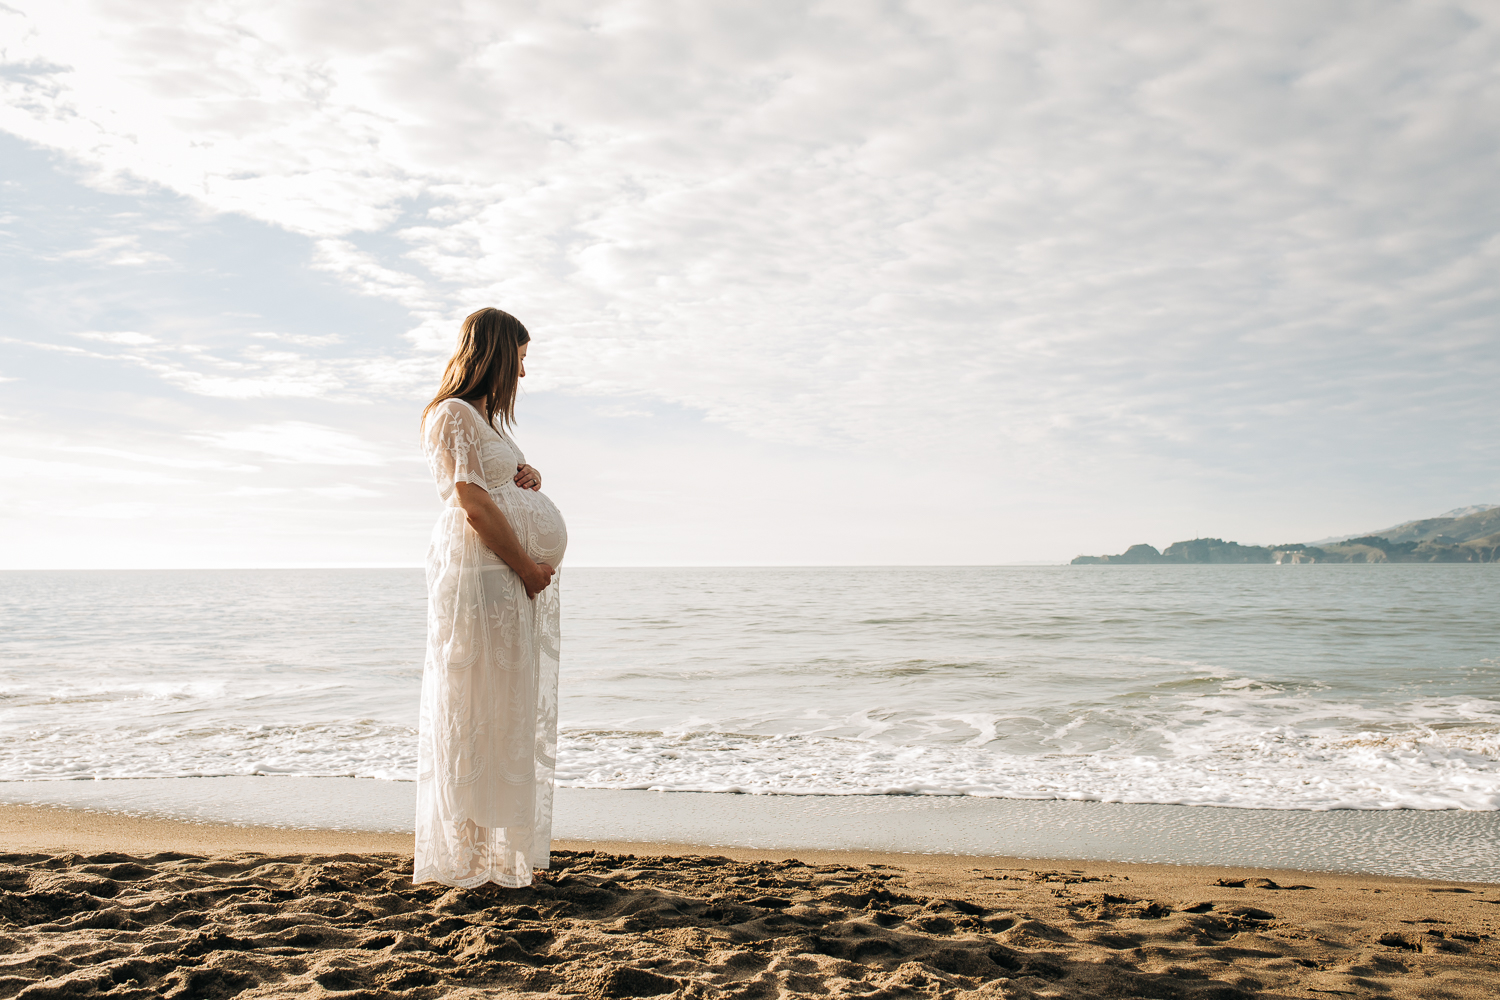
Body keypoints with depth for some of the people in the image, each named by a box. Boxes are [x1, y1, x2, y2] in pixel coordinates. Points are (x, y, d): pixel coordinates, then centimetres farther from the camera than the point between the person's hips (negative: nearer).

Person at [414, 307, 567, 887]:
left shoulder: (487, 418, 22)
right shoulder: (452, 415, -9)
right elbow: (475, 507, -17)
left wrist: (529, 478, 8)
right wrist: (528, 567, -12)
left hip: (516, 581, 10)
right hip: (477, 574, -10)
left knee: (512, 713, 10)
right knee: (476, 713, -6)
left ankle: (497, 847, 18)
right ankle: (467, 855, 2)